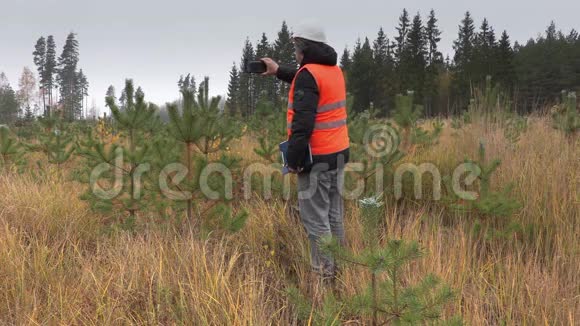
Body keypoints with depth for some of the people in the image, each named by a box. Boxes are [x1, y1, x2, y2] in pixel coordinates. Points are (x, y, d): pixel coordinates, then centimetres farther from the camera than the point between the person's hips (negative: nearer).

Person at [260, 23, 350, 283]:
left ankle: (325, 274, -1)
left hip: (316, 158, -9)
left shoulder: (309, 74, -15)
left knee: (315, 218, -3)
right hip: (338, 153, 9)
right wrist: (279, 71, 39)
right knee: (334, 214, 15)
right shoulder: (335, 71, 11)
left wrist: (293, 158, -20)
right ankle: (338, 268, 22)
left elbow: (303, 121, -23)